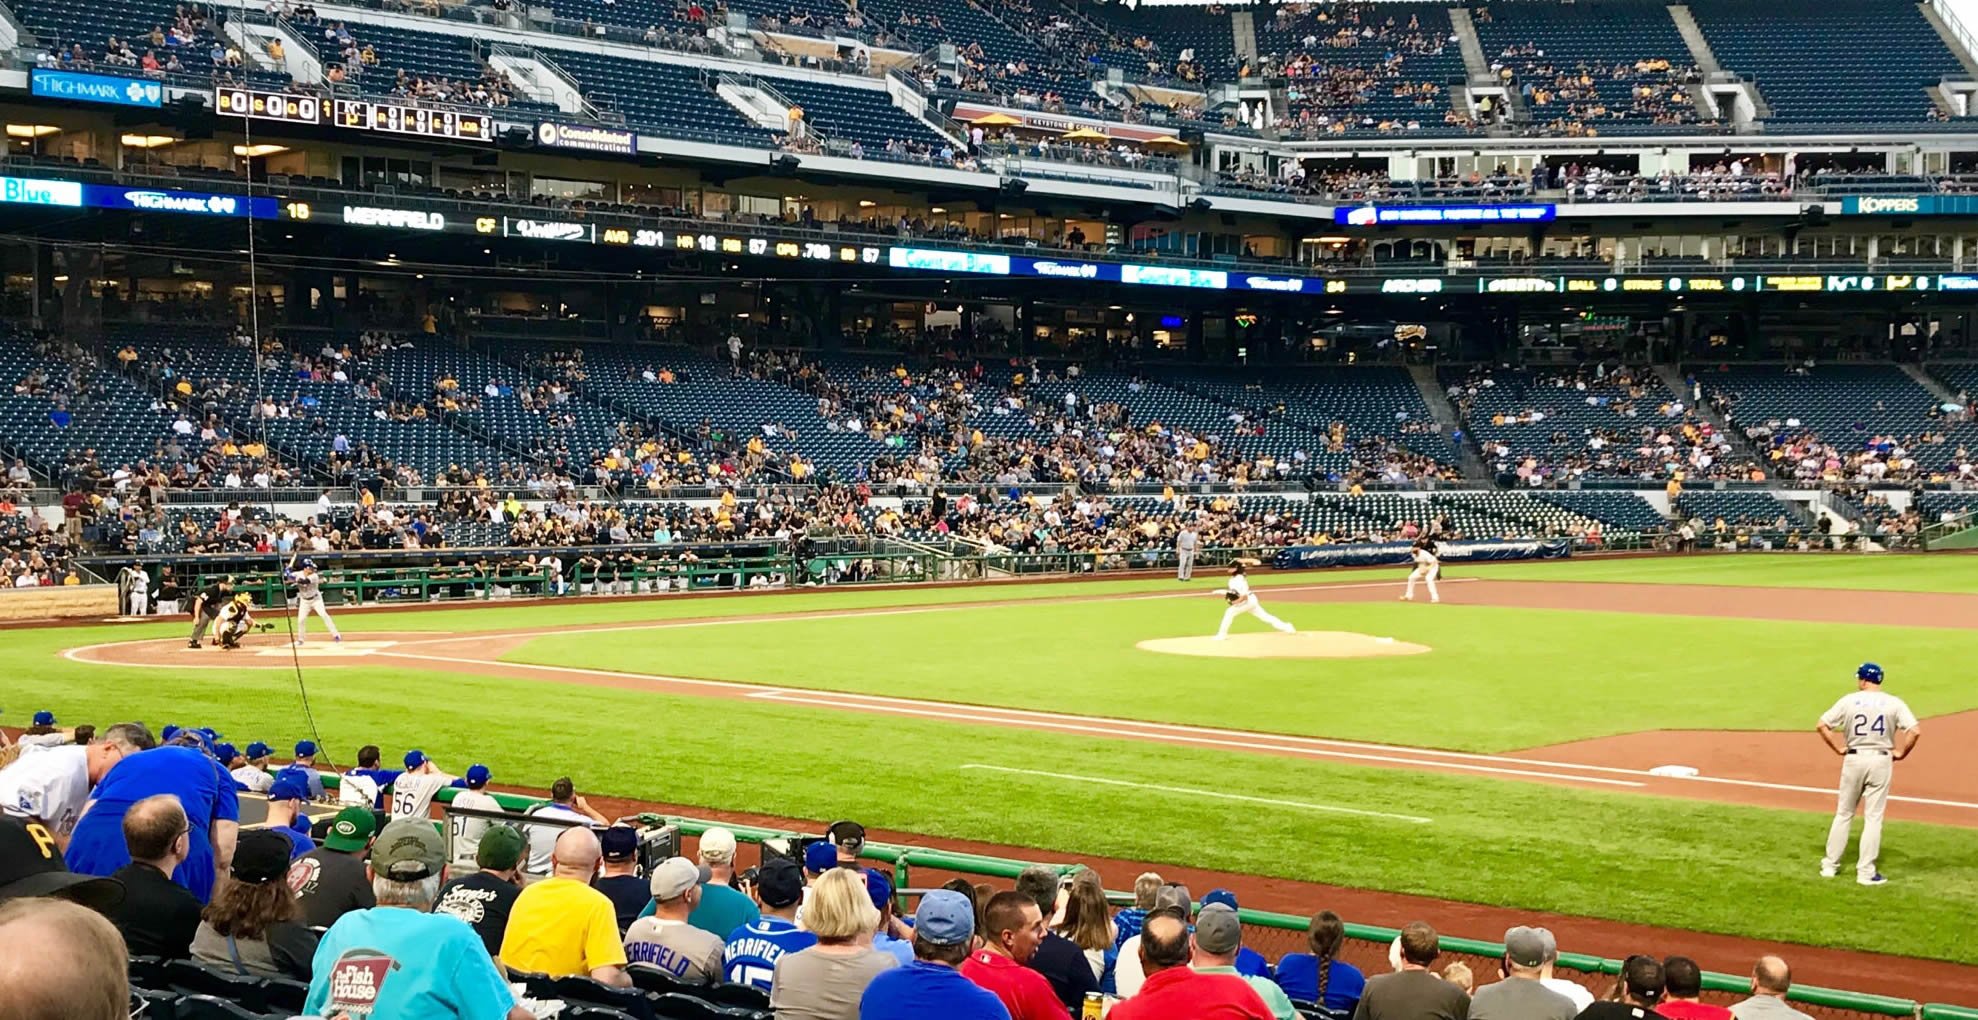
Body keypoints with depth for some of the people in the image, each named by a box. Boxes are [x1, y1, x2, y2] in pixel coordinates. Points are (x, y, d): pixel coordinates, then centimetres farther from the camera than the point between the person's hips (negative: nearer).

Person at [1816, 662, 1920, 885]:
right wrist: (1900, 753, -2)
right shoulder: (1893, 703, -3)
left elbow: (1823, 725, -4)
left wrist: (1839, 749, 4)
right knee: (1873, 817, 3)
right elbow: (1914, 731, -14)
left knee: (1843, 814, 14)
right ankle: (1865, 871, 1)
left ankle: (1830, 864, 17)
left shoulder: (1849, 701, -1)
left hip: (1853, 759, 1)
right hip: (1881, 760, -1)